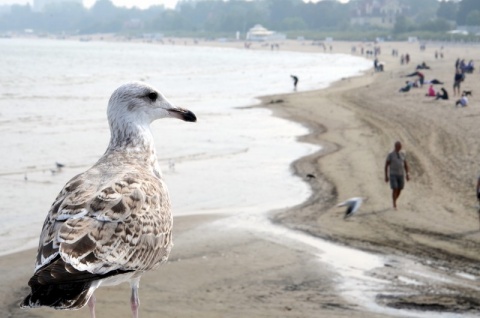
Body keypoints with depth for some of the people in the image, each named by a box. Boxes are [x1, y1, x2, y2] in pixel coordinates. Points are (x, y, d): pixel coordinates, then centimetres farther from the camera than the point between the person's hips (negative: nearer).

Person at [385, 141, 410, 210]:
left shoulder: (402, 154, 7)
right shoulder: (390, 155, -8)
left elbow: (405, 165, 11)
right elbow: (386, 166, -6)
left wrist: (407, 174, 2)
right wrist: (386, 176, -9)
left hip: (401, 175, 5)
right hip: (393, 175, -5)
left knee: (399, 190, 7)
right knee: (395, 189, -14)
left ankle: (394, 202, 31)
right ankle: (394, 205, -4)